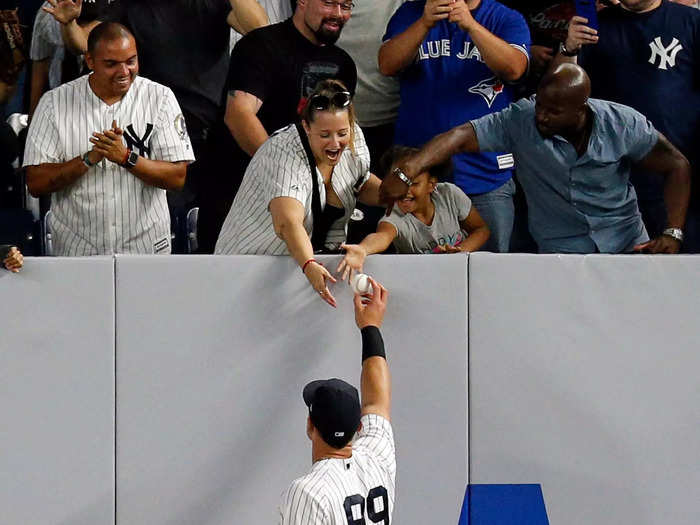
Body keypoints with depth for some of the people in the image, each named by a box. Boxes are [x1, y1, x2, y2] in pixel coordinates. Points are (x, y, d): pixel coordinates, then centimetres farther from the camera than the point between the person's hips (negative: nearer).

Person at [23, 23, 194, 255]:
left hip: (145, 246, 0)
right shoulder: (55, 103, 0)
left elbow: (177, 177, -3)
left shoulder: (160, 98, 1)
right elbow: (36, 183, -4)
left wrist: (127, 158, -17)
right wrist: (89, 159, -16)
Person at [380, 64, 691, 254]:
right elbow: (459, 137, -19)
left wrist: (673, 233, -11)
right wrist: (406, 174, -33)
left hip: (628, 243, 1)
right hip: (561, 251, -1)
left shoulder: (622, 124, -10)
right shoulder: (521, 121, -12)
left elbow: (677, 167, -1)